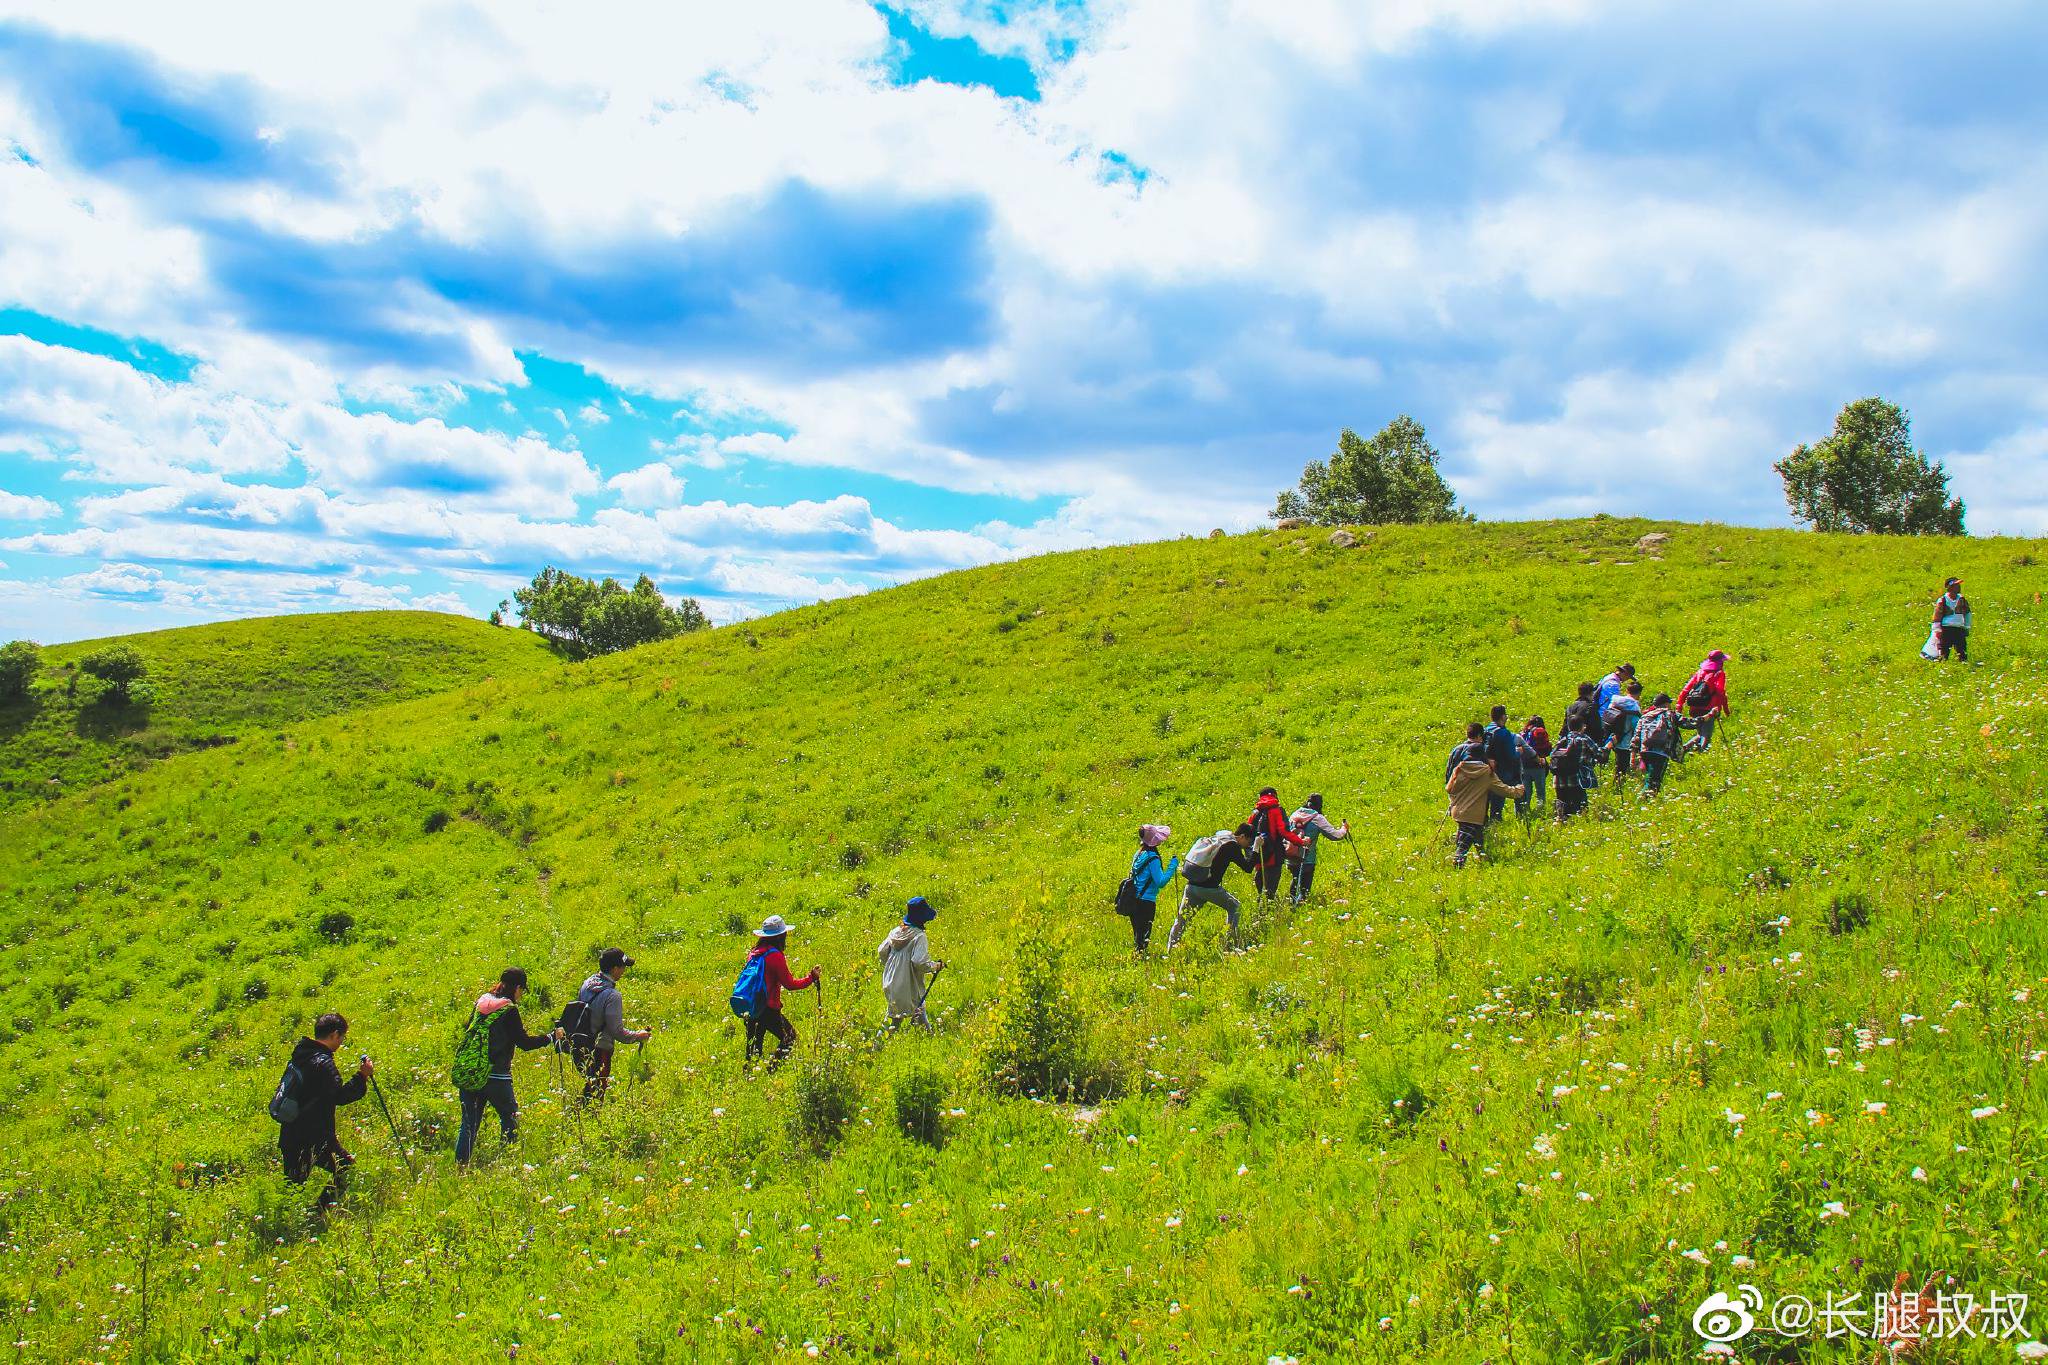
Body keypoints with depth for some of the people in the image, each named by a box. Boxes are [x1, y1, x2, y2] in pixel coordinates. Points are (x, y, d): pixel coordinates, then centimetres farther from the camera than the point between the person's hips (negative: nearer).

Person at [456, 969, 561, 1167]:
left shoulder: (481, 1002, 8)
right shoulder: (509, 1010, -11)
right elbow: (524, 1043, -10)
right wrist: (552, 1036, 1)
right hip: (496, 1076, -6)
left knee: (468, 1123, 11)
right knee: (510, 1119, 9)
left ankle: (460, 1165, 8)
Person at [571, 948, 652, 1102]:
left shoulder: (586, 983, 0)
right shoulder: (612, 995, -24)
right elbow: (618, 1032, -22)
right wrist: (639, 1036, -6)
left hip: (579, 1048, 8)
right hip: (599, 1051, -8)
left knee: (588, 1089, 22)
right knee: (597, 1092, 5)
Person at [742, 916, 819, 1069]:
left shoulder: (753, 953, 8)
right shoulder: (775, 956, -14)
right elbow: (790, 984, -12)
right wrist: (811, 978, -2)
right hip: (768, 1009, -7)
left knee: (753, 1048, 16)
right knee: (790, 1038, 6)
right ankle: (771, 1069, -4)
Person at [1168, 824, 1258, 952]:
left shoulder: (1217, 837, 18)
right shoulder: (1232, 846, -5)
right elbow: (1248, 867, -6)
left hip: (1191, 885, 6)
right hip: (1209, 888, -6)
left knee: (1181, 919, 10)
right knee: (1234, 906, 16)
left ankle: (1170, 949, 4)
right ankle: (1230, 940, 13)